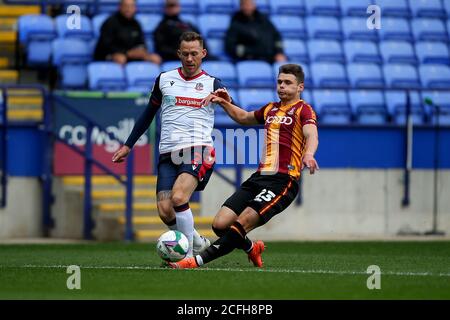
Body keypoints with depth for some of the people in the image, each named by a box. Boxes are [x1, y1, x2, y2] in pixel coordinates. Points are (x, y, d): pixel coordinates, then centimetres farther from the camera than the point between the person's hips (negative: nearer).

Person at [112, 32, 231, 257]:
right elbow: (148, 114, 25)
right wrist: (128, 145, 24)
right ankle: (199, 243, 13)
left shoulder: (212, 85, 6)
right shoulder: (164, 80, 15)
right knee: (165, 211, -12)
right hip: (168, 154, 4)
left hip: (197, 150, -4)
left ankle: (188, 256, -16)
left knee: (178, 198, -28)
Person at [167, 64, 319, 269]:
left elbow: (311, 135, -21)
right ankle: (252, 249, 23)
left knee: (242, 224, -22)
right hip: (259, 177, 7)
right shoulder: (271, 109, 23)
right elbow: (244, 117, 43)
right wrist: (224, 103, 26)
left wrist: (308, 154, -43)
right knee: (220, 224, -3)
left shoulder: (303, 110, 0)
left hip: (283, 181, -7)